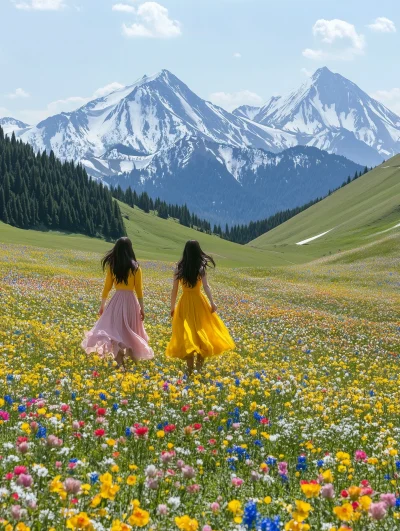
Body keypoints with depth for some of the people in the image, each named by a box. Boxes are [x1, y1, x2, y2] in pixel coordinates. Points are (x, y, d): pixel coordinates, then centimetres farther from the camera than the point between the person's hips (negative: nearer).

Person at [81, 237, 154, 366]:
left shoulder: (112, 267, 0)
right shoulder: (135, 267, -3)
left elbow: (107, 287, 5)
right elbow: (139, 290, -2)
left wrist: (102, 306, 14)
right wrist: (142, 308, 5)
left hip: (117, 300, 0)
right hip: (131, 300, 0)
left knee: (115, 328, -1)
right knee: (130, 330, 15)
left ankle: (120, 362, -14)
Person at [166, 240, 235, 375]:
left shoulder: (179, 268, -1)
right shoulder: (201, 267, -7)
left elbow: (174, 290, 1)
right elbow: (206, 286, -18)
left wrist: (172, 307, 9)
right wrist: (212, 303, -18)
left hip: (184, 303, 2)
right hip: (198, 302, -2)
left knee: (187, 334, 4)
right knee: (202, 332, 10)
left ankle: (190, 369, 2)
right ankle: (199, 366, 8)